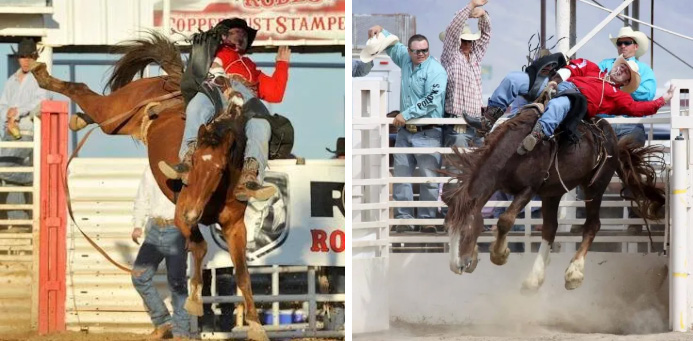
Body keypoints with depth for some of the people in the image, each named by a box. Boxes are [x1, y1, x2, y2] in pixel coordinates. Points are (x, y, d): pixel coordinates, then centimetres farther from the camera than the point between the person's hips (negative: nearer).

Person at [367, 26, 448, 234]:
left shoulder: (436, 71, -9)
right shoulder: (404, 58, 10)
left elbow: (431, 101, -19)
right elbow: (390, 45, 30)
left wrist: (406, 114, -18)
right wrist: (379, 31, 12)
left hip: (427, 133, -6)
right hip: (405, 131, 6)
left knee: (429, 177, -3)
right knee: (401, 175, 3)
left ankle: (427, 220, 2)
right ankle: (403, 219, 6)